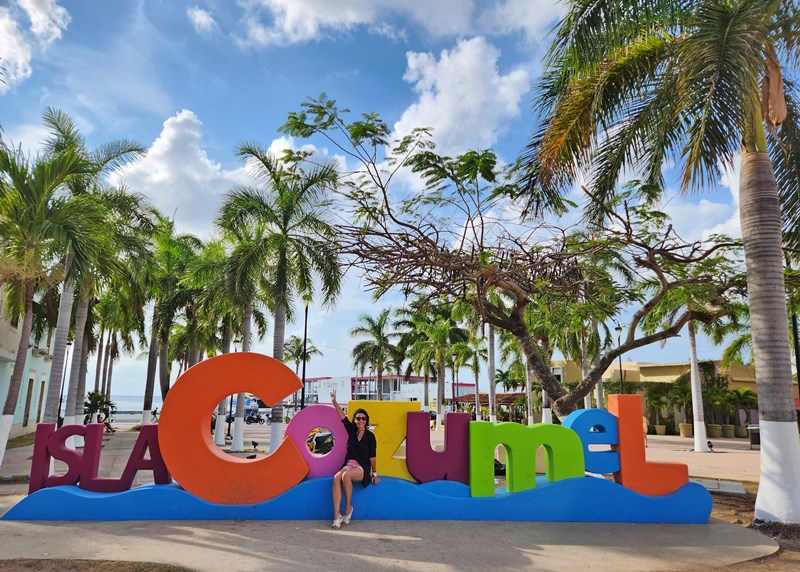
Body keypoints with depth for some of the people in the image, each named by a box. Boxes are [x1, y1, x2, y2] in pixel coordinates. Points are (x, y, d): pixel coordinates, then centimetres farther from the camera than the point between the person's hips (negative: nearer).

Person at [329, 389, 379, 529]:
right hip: (349, 464, 3)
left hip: (363, 468, -3)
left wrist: (374, 474, 4)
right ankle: (337, 515, -35)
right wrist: (334, 402, -3)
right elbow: (342, 417, 6)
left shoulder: (370, 436, 1)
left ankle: (348, 508, -17)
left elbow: (372, 456, 2)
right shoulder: (351, 430, 11)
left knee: (346, 475, -35)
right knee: (337, 478, -30)